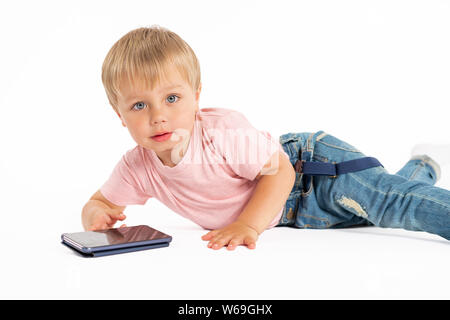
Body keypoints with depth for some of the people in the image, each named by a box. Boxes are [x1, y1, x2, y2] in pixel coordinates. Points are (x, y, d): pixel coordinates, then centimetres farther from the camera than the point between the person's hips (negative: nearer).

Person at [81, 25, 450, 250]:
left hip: (306, 166, -5)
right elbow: (100, 200, -3)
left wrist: (247, 225, -38)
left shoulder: (223, 130, -34)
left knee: (390, 203, -23)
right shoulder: (137, 167, -17)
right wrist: (96, 215, -27)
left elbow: (280, 170, -28)